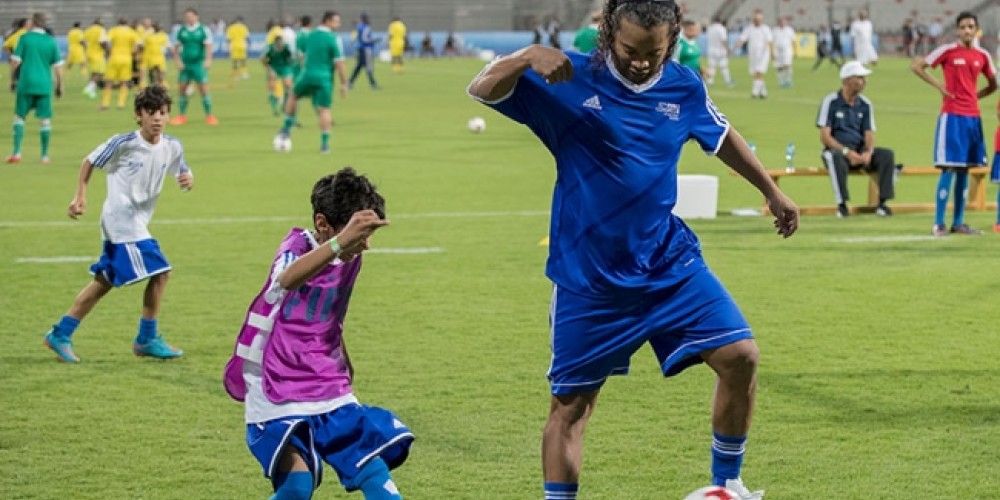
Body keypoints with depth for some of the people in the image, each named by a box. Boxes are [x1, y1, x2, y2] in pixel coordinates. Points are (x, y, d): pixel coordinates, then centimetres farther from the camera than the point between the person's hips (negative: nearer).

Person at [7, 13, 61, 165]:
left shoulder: (25, 38, -3)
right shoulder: (51, 41, 4)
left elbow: (15, 61, -5)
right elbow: (58, 65, 5)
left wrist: (12, 77, 11)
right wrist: (59, 85, 13)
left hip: (26, 84, -2)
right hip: (45, 86, 2)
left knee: (19, 117, 6)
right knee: (45, 119, 5)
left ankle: (16, 152, -2)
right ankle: (45, 155, 6)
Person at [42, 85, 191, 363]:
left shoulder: (172, 147, 0)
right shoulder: (123, 143, -14)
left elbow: (182, 172, 12)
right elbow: (89, 162, -2)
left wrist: (188, 179, -11)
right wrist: (80, 196, -6)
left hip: (136, 222, 7)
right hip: (121, 218, -7)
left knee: (105, 281, 13)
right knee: (159, 272, -13)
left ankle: (61, 334, 22)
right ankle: (147, 339, 1)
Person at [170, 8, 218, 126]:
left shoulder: (203, 30, -2)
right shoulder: (181, 31, 7)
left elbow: (208, 45, -9)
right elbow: (176, 47, 12)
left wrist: (208, 60, -21)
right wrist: (177, 60, -1)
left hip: (199, 64, -3)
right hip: (185, 64, 3)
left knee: (203, 89, -6)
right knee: (181, 89, 2)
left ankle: (209, 115, 3)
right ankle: (182, 116, 14)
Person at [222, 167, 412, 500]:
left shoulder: (350, 259, 6)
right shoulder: (297, 246, -15)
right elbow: (287, 279, -43)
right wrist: (340, 243, -58)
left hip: (332, 396, 6)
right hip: (278, 397, -6)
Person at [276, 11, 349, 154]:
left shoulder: (311, 36, 8)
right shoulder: (333, 39, -9)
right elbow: (339, 63, -13)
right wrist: (344, 83, -7)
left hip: (307, 75, 4)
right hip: (325, 78, -4)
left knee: (293, 96, 28)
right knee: (324, 110, 2)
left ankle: (287, 128, 25)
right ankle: (325, 144, -1)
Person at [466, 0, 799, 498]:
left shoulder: (683, 87, 0)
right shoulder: (568, 81, -10)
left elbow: (723, 138, 20)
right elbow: (481, 90, -17)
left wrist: (772, 192, 29)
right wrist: (528, 56, -37)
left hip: (670, 264, 3)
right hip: (586, 279, -3)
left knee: (740, 355, -10)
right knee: (570, 404, 3)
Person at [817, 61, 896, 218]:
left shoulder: (865, 104, 9)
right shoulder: (831, 102, -5)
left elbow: (869, 134, 6)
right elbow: (824, 136, -10)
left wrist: (868, 152, -18)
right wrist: (847, 152, -22)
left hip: (860, 151, 5)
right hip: (837, 149, -5)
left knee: (887, 154, -20)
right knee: (836, 157, -39)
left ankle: (882, 203, -20)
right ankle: (842, 204, -32)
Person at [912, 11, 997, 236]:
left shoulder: (982, 56, 8)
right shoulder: (947, 51, -4)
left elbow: (993, 85, 21)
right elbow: (916, 66, -1)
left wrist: (974, 96, 7)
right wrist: (938, 84, -7)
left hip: (973, 116, 5)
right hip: (952, 116, -5)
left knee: (964, 170, 8)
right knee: (949, 169, -8)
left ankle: (958, 223, 14)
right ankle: (938, 223, -5)